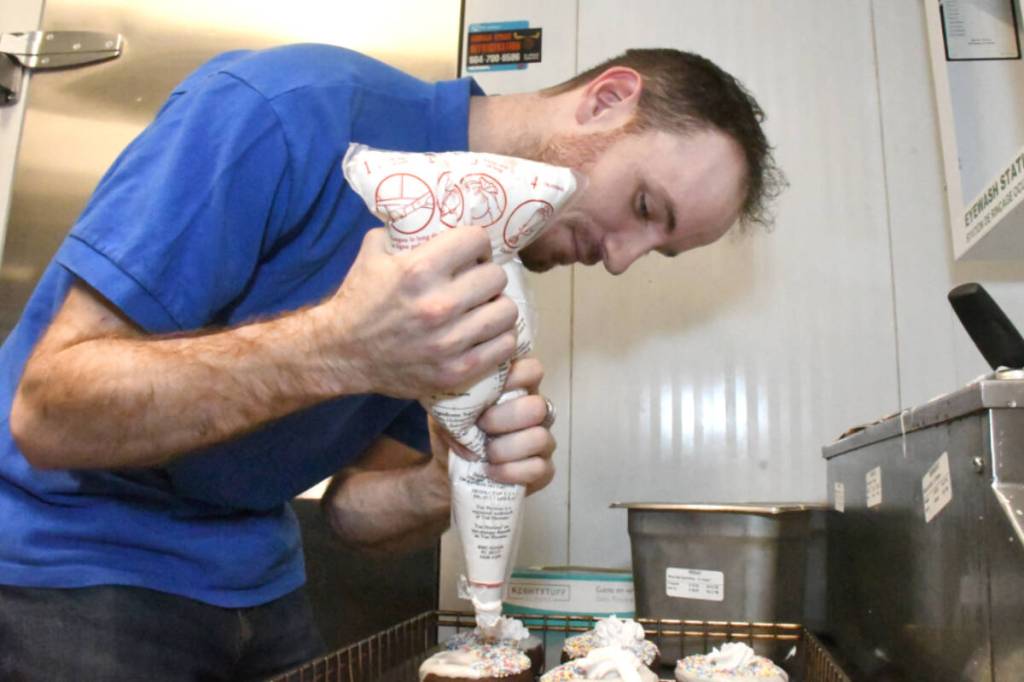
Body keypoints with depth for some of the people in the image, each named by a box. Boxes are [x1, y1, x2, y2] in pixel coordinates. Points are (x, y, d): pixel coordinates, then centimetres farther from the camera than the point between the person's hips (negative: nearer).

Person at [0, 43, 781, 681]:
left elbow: (353, 507, -2)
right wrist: (338, 348, -38)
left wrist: (448, 488, -23)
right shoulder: (295, 110, -24)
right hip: (70, 564, -5)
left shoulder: (499, 281, -4)